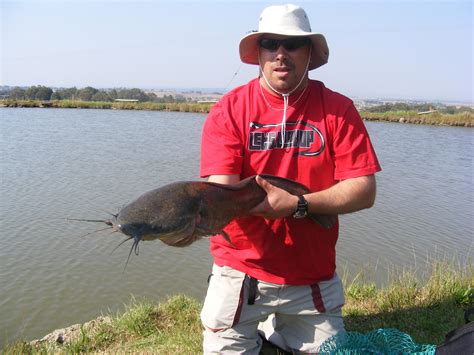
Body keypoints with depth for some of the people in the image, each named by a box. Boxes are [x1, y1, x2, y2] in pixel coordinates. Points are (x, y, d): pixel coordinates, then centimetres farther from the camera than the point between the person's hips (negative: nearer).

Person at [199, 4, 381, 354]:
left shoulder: (338, 109, -6)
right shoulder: (229, 110, -9)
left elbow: (364, 190, -12)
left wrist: (298, 204, -27)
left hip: (312, 276, 2)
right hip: (240, 270, -1)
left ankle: (277, 326, 43)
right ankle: (255, 326, 39)